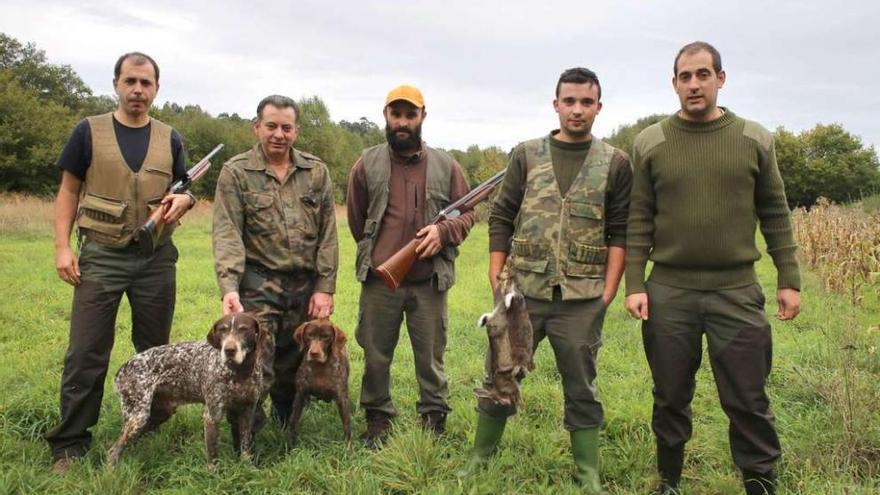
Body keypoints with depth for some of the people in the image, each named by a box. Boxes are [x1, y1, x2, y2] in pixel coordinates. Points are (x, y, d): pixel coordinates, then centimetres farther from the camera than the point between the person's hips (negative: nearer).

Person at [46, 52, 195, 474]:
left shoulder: (169, 139, 7)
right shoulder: (89, 131, 1)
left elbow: (185, 190, 14)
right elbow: (68, 193, 3)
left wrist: (184, 200, -11)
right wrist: (62, 247, -7)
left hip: (156, 257, 3)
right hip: (101, 256, -2)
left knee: (155, 349, 12)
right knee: (86, 353, -1)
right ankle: (69, 444, 9)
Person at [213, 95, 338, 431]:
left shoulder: (317, 172, 8)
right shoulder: (236, 172, 0)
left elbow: (328, 235, 6)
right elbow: (227, 234, -8)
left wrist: (325, 288, 0)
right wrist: (229, 287, -21)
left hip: (306, 285, 3)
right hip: (258, 284, -3)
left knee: (294, 366, 11)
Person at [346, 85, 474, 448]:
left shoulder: (446, 166, 4)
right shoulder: (367, 165, 4)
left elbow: (467, 213, 9)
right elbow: (356, 220, 13)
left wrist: (443, 231, -10)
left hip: (430, 281, 0)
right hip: (379, 281, 1)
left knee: (431, 356, 9)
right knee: (376, 355, 11)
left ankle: (435, 421, 26)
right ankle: (378, 420, 29)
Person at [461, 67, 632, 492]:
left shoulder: (615, 163, 4)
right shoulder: (526, 155, 6)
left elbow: (620, 232, 3)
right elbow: (501, 218, 6)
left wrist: (609, 290, -4)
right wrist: (496, 279, 0)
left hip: (582, 299, -1)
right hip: (523, 293, 1)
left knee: (581, 388, 11)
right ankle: (479, 461, 28)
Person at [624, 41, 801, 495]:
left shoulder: (755, 139, 4)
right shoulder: (650, 143, 2)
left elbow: (775, 215, 7)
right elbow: (639, 221, 1)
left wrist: (789, 280, 3)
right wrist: (634, 285, -4)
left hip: (738, 291, 0)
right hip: (669, 292, 0)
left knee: (747, 399, 5)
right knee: (671, 398, 11)